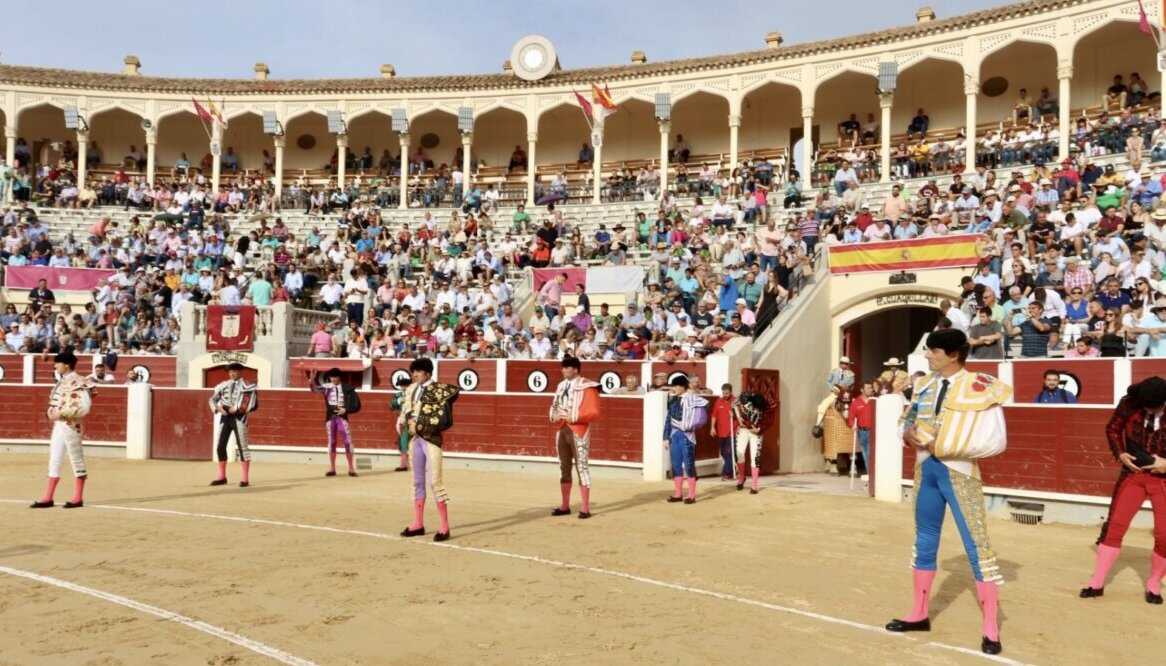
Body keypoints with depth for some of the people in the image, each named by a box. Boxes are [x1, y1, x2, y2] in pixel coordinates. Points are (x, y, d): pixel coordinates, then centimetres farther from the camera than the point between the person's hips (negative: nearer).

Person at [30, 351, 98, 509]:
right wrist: (52, 411, 6)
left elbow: (83, 407, -23)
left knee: (76, 461, 1)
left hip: (70, 426, -9)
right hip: (58, 425, 9)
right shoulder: (63, 381, 12)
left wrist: (59, 413, -20)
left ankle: (78, 498, 9)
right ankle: (48, 498, 16)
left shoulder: (77, 382, -15)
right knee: (54, 461, 11)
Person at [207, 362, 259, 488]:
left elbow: (253, 404, -12)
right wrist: (219, 408, -8)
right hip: (225, 417, 6)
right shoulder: (223, 385, 12)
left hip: (239, 417, -5)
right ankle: (222, 477, 21)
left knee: (242, 446, -6)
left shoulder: (247, 386, -4)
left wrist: (237, 409, -16)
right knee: (220, 447, 8)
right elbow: (213, 399, 12)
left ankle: (245, 478, -1)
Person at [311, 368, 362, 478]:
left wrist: (346, 410, -12)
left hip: (342, 417, -2)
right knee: (331, 442, 8)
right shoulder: (326, 387, 2)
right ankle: (332, 468, 15)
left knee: (348, 441, -4)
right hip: (330, 417, 2)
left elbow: (357, 405, -1)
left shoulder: (347, 388, -2)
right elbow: (315, 389, -16)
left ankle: (351, 468, 5)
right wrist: (313, 380, -33)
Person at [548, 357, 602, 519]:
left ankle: (585, 508, -1)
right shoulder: (561, 386, 12)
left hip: (578, 432, -7)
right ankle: (565, 506, 23)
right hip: (561, 430, 8)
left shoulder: (587, 387, -10)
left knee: (581, 467, -5)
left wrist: (574, 417, -22)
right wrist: (554, 415, -2)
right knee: (564, 468, 13)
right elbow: (554, 406, 21)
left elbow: (594, 412, -14)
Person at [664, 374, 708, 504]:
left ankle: (692, 495, 5)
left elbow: (705, 403, -19)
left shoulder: (691, 398, -8)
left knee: (689, 465, -1)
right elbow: (669, 418, 13)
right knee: (676, 465, 9)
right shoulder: (673, 400, 9)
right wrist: (667, 436, 10)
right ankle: (679, 494, 18)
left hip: (686, 435, -6)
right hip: (674, 435, 6)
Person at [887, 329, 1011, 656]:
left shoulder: (979, 389, -13)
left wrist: (947, 446, -21)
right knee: (924, 540, 15)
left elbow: (996, 441, -15)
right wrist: (908, 434, -8)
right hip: (925, 468, 7)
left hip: (958, 471, -7)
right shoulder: (924, 385, 6)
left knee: (977, 545, -5)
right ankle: (919, 614, 28)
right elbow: (907, 419, 15)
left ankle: (990, 629, 4)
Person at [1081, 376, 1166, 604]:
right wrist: (1120, 454, -8)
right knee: (1114, 526, 0)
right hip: (1133, 474, 1)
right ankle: (1097, 583, 9)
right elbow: (1112, 429, 6)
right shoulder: (1129, 404, -12)